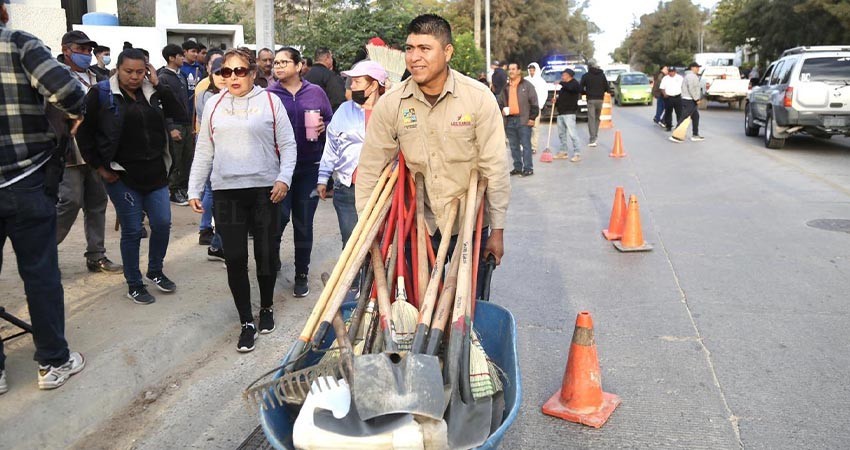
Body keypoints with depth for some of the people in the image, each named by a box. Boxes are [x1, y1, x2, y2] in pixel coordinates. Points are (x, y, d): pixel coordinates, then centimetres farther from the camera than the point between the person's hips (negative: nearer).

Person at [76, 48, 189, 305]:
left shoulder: (152, 92, 6)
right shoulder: (101, 93, -5)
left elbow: (180, 115, -6)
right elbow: (84, 132, -3)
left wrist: (158, 85, -8)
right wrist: (99, 167, -6)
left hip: (155, 172, 4)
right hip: (121, 175, -4)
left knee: (162, 224, 4)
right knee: (132, 230, 2)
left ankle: (155, 272, 29)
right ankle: (134, 285, 19)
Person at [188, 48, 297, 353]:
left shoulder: (270, 101, 1)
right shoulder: (214, 105, 9)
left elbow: (287, 145, 1)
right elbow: (204, 151, 12)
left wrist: (284, 178, -12)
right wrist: (194, 190, 9)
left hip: (265, 190, -2)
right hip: (226, 192, 2)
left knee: (266, 255, 9)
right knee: (235, 259, 2)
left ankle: (266, 309, 32)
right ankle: (247, 322, 13)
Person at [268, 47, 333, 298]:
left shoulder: (316, 93, 6)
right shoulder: (268, 95, 2)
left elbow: (331, 121, 14)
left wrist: (323, 127, -8)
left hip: (309, 167, 2)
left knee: (304, 222, 8)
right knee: (279, 216, -9)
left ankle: (302, 274, 21)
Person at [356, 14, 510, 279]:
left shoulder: (479, 98, -12)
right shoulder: (390, 104, -8)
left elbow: (495, 168, -10)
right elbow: (369, 170, -2)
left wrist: (497, 230, -8)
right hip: (419, 224, 1)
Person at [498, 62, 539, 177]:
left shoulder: (527, 85, 0)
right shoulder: (505, 87, 15)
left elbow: (534, 103, -3)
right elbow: (500, 102, 23)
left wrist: (532, 117, -9)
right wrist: (502, 109, 2)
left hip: (523, 120, -5)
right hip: (509, 120, 6)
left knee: (526, 145, -5)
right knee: (514, 146, 10)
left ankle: (528, 168, -1)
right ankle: (517, 167, 18)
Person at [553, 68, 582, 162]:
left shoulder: (574, 84, -4)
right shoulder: (564, 86, 21)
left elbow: (570, 88, -28)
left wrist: (561, 83, -14)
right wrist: (556, 101, 6)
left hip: (569, 113, -9)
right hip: (561, 113, 10)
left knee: (572, 133, -14)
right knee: (561, 133, 13)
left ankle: (577, 154, -14)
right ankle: (563, 152, 23)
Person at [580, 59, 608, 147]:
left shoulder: (586, 76, -1)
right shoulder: (602, 75, 6)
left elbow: (581, 89, -4)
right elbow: (606, 88, 5)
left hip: (591, 100, -3)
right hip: (600, 99, 3)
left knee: (591, 118, -5)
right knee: (597, 118, 16)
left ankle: (593, 139, -13)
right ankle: (595, 137, 21)